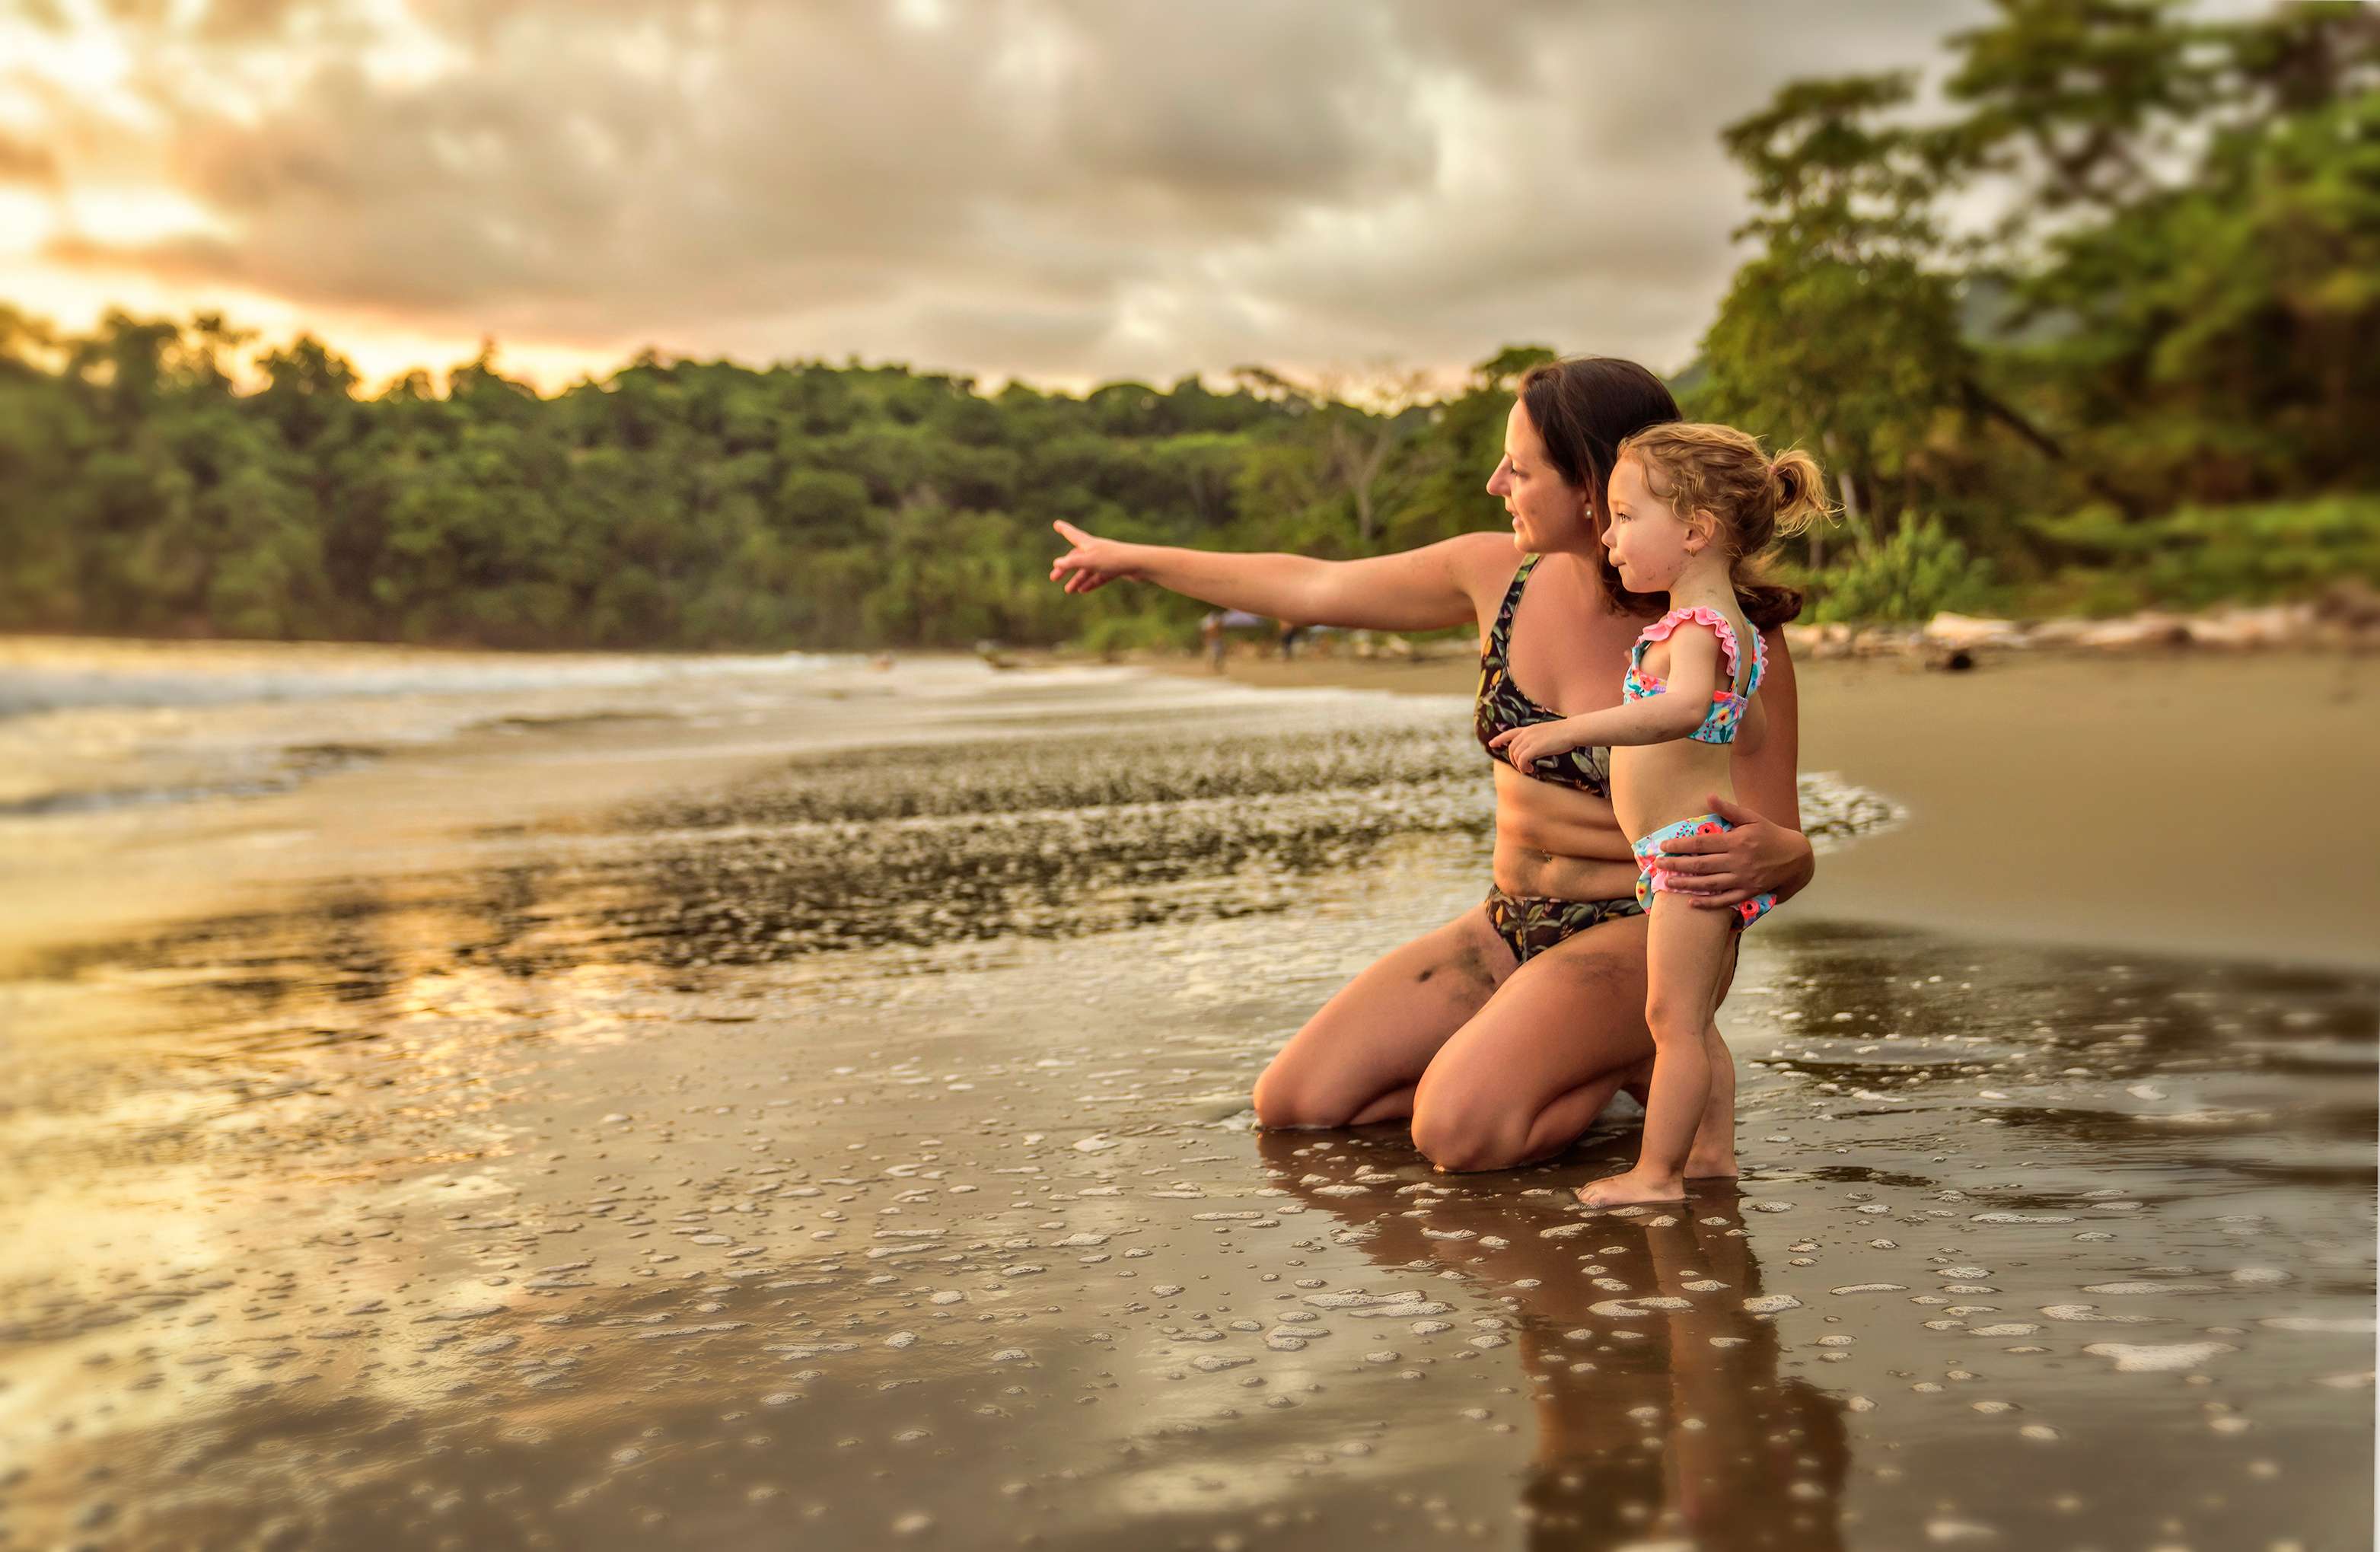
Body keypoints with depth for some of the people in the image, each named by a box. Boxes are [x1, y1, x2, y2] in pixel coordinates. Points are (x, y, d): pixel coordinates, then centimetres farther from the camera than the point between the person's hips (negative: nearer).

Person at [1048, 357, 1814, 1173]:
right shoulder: (1497, 574, -3)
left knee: (1459, 1131, -30)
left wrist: (1771, 858, -38)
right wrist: (1134, 558, 17)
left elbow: (1788, 853, -11)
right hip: (1511, 924, 6)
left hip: (1644, 931, -6)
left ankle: (1653, 1058, -1)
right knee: (1293, 1104, -5)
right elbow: (1312, 586, 9)